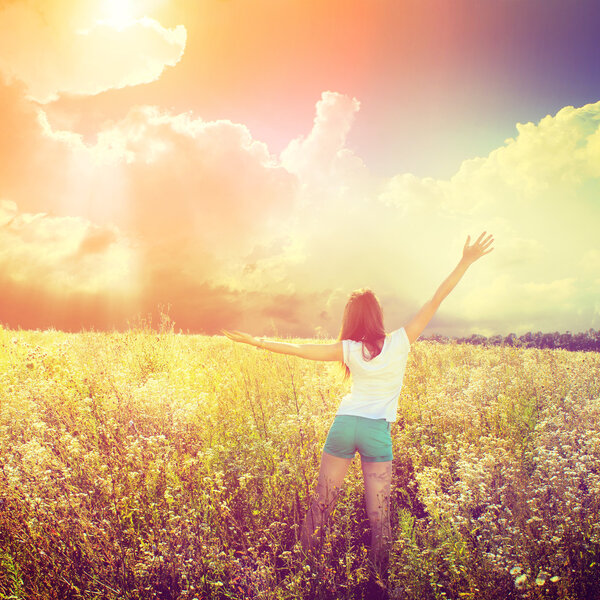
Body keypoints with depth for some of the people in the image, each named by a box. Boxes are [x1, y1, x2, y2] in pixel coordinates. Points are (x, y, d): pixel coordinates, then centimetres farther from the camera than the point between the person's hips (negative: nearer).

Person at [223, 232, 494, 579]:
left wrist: (257, 342, 6)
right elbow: (436, 301, -6)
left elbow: (300, 350, -3)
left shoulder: (350, 350, -3)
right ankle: (381, 578, 14)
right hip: (378, 432, -1)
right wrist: (466, 262, -5)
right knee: (379, 515, 6)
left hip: (344, 425, 2)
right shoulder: (400, 343, -6)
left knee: (321, 504, 12)